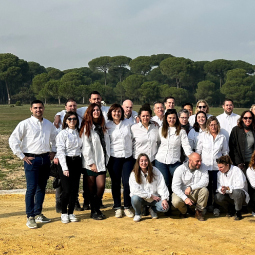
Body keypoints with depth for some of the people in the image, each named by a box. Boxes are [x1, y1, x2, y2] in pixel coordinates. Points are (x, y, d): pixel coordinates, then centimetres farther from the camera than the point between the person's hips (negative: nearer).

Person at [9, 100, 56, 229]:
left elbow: (54, 138, 29)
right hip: (31, 159, -5)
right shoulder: (25, 124, -5)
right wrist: (22, 156, -10)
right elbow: (13, 140, -9)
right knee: (31, 188, -9)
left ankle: (38, 214, 22)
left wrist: (53, 151, 16)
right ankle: (30, 217, -1)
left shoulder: (49, 125, 11)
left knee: (42, 188, 11)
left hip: (45, 159, 5)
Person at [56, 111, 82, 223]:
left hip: (77, 162, 5)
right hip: (66, 162, -5)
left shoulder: (79, 133, 10)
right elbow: (60, 151, -10)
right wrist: (65, 168, -17)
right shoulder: (62, 134, -5)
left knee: (75, 189, 5)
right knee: (67, 190, -7)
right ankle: (64, 213, 12)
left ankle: (71, 213, 17)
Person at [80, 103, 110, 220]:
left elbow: (107, 143, 15)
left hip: (101, 162, 5)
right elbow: (86, 146, -10)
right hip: (90, 162, -5)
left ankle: (97, 208, 15)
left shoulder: (102, 126, 14)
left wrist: (107, 158, 6)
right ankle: (93, 211, 13)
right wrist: (91, 163, -12)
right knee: (92, 187, 1)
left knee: (101, 186, -2)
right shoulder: (87, 127, -5)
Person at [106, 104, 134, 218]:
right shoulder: (107, 126, 2)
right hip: (114, 157, -1)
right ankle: (117, 208, 16)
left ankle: (127, 207, 11)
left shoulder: (127, 122, 7)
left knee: (127, 183, -2)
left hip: (128, 157, 1)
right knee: (116, 183, 5)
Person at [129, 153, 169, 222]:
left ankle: (152, 209, 12)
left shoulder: (155, 171, -3)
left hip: (155, 198, 1)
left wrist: (164, 199, -19)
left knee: (165, 207, -24)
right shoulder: (134, 174, -9)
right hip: (142, 198, -1)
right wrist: (151, 196, -18)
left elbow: (161, 186, -6)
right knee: (135, 198, -35)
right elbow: (135, 190, -18)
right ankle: (137, 214, -1)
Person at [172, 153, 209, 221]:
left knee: (204, 190, -29)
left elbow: (205, 181, -19)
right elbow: (175, 187, -18)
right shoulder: (180, 170, -13)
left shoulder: (203, 167, -6)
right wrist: (185, 198, -31)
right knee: (176, 202, -32)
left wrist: (191, 188, -29)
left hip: (195, 194, 2)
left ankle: (198, 212, -7)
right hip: (182, 193, -2)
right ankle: (183, 212, 6)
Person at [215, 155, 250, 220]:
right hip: (228, 196, 5)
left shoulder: (236, 170, -16)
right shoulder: (220, 173, 3)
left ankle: (238, 213, -14)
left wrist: (228, 188, -33)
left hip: (240, 195, -5)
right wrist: (221, 190, -24)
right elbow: (219, 186, 0)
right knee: (217, 197, -24)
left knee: (237, 192, -39)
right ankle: (230, 210, 6)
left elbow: (240, 185, -26)